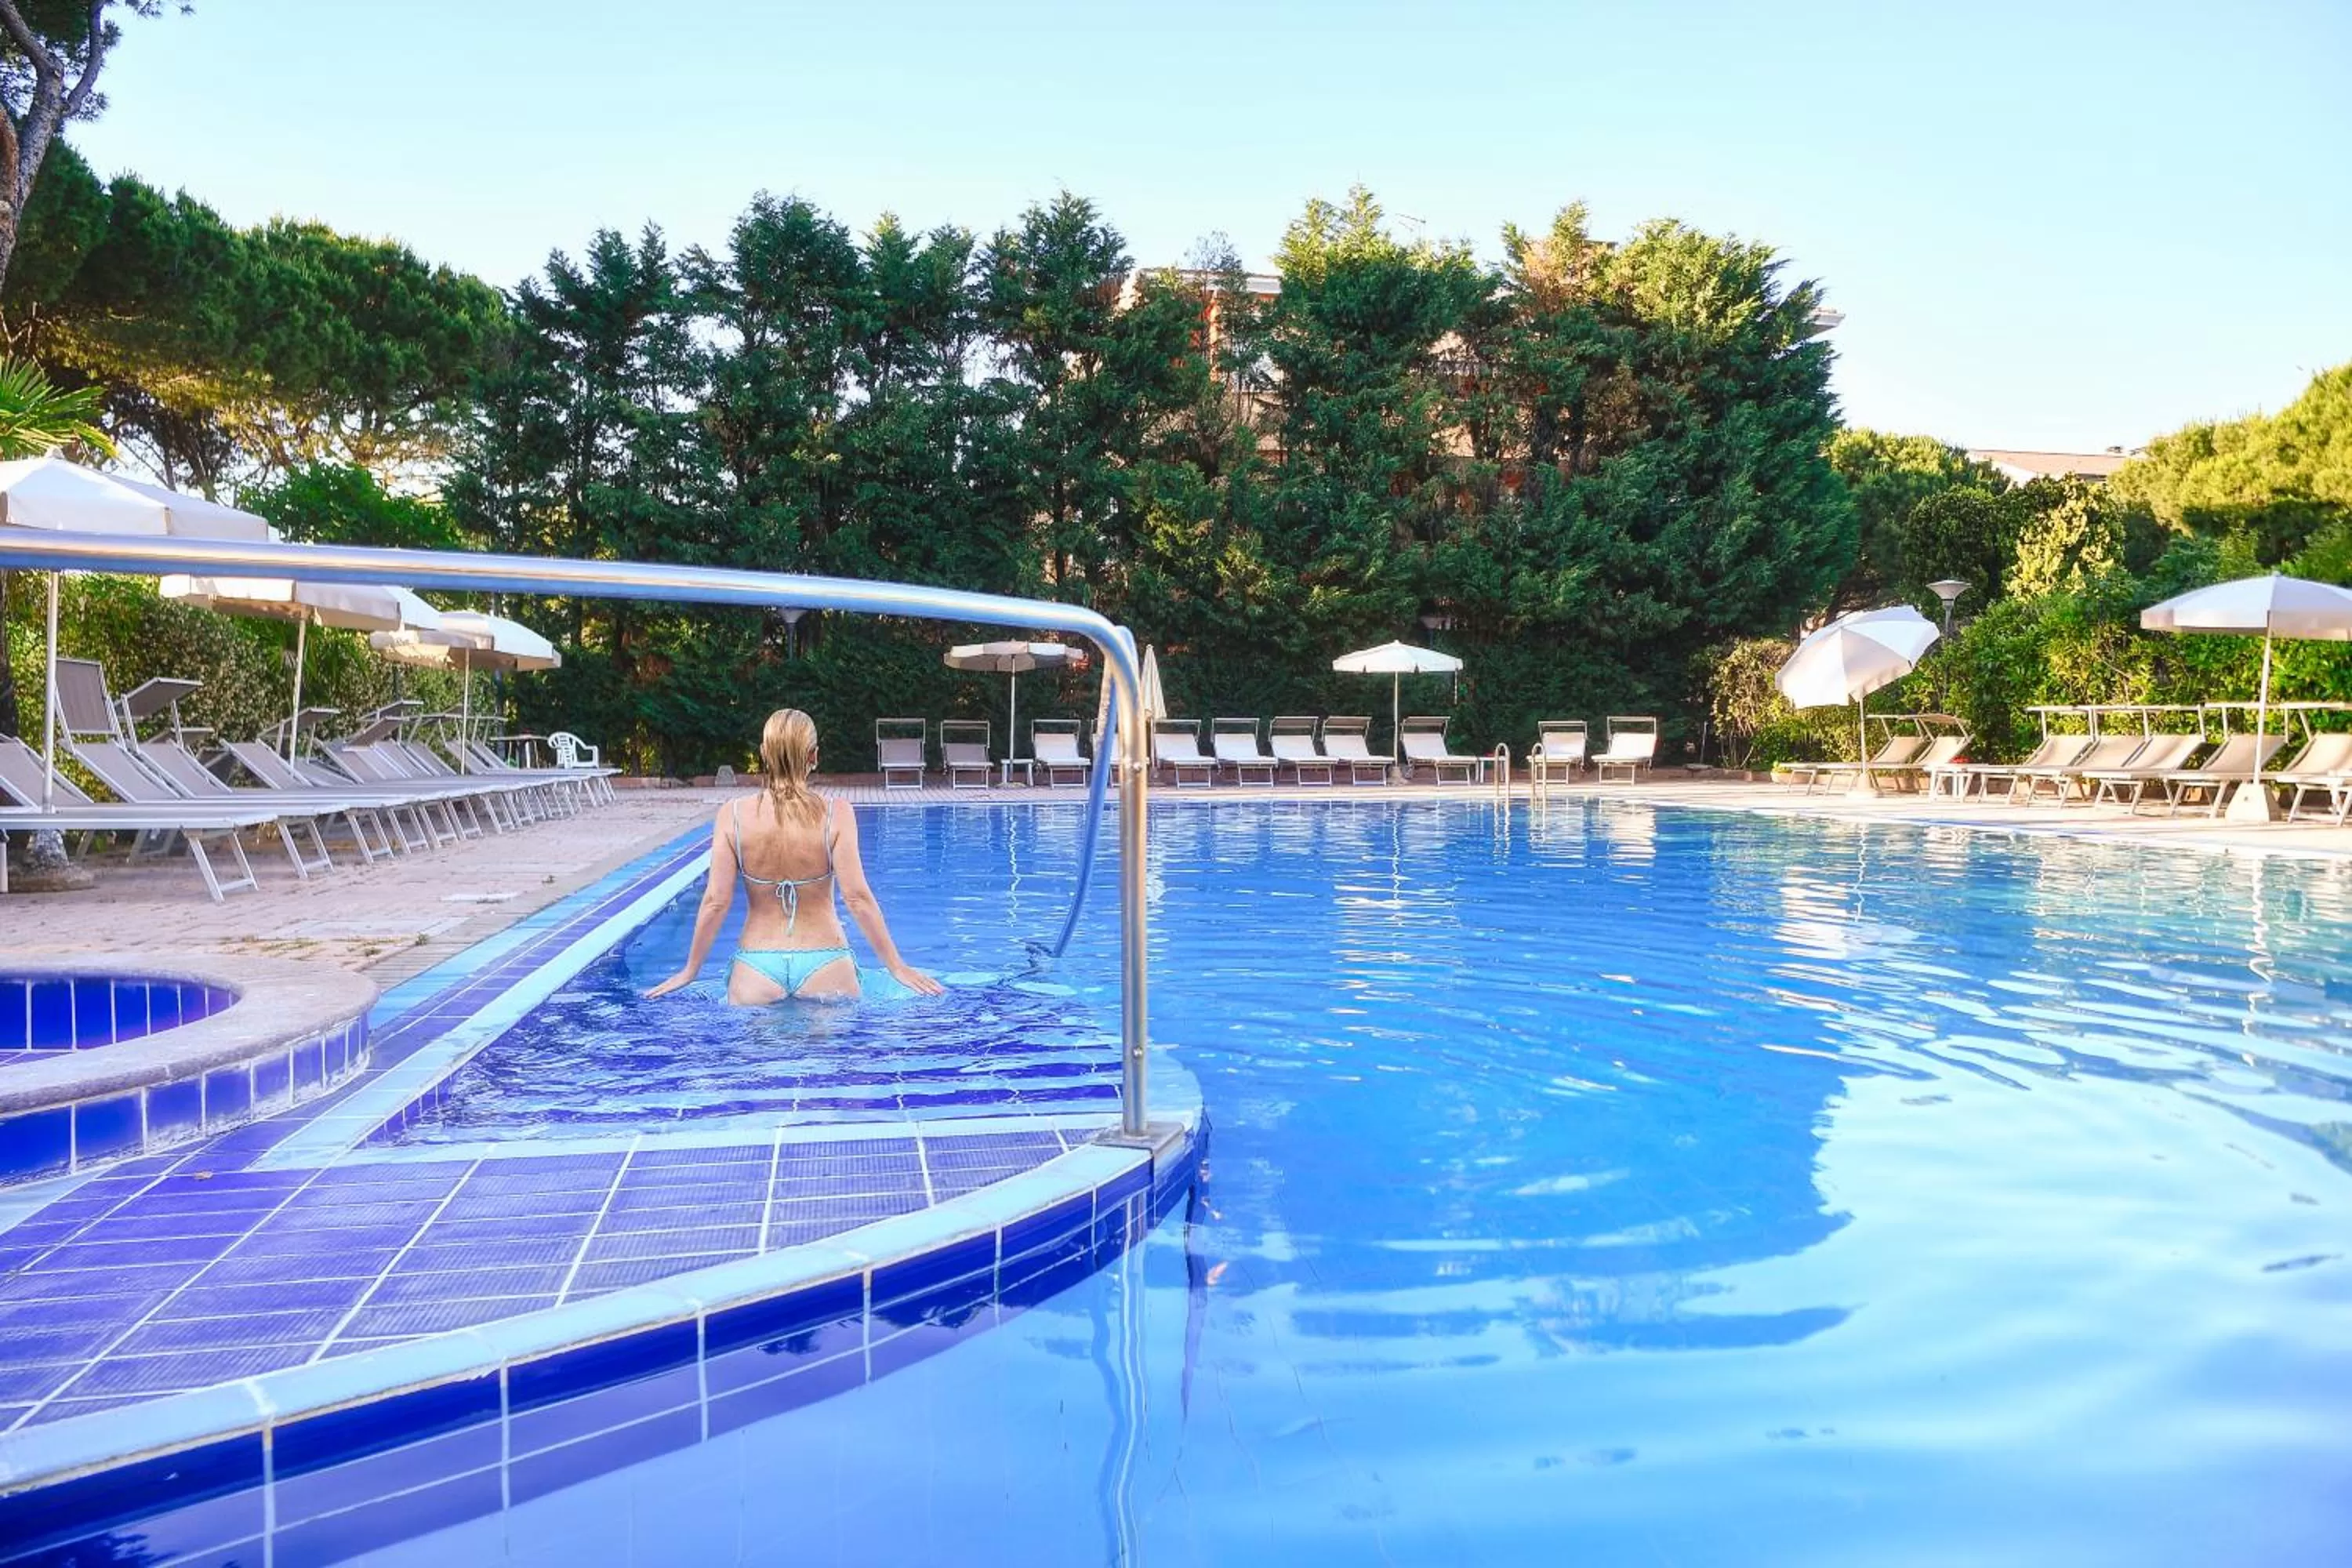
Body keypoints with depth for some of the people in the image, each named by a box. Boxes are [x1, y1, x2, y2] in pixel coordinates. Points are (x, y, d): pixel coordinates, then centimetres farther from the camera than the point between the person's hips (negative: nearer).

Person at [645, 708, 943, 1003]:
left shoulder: (733, 815, -5)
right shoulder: (835, 813, -9)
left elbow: (716, 901, -4)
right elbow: (857, 897, -11)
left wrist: (690, 970, 9)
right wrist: (897, 966, -3)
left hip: (756, 968, 1)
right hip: (825, 965, -1)